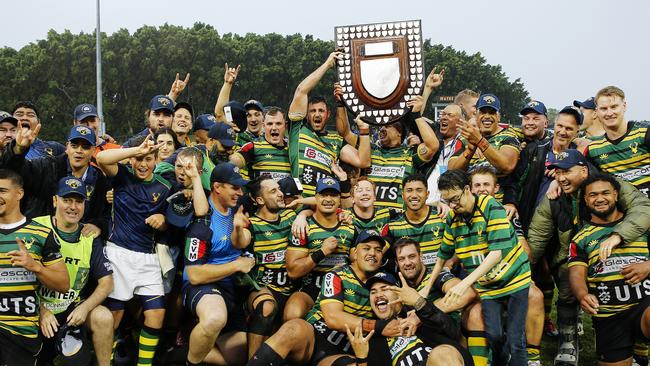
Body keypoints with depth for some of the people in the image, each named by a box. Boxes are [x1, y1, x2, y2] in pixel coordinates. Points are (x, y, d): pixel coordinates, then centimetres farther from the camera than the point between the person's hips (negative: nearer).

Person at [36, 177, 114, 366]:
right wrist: (42, 311, -18)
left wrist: (85, 308, -16)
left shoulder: (90, 237, 0)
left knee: (103, 317, -22)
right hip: (38, 308, -2)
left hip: (73, 308, 2)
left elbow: (106, 282, 0)